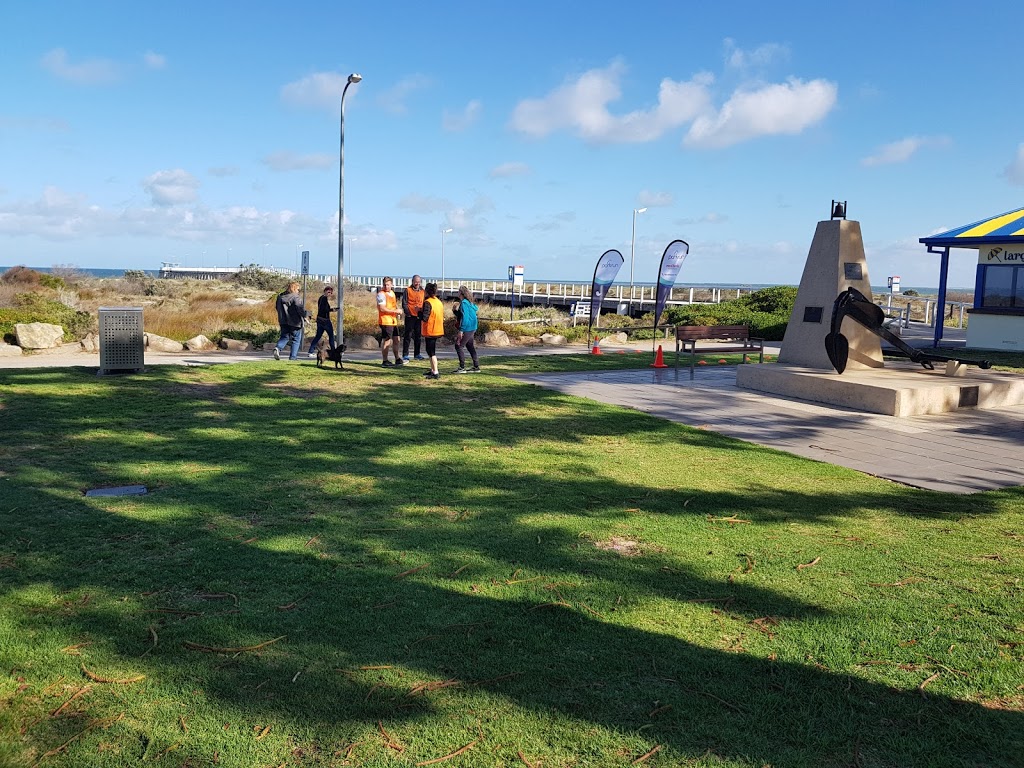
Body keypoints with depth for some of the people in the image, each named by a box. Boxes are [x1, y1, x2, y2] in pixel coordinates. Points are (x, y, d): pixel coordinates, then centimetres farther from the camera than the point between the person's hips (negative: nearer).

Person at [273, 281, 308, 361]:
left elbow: (277, 307, 18)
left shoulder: (280, 296, 10)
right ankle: (293, 356, 5)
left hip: (283, 321, 6)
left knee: (284, 337, 14)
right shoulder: (296, 296, -12)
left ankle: (278, 348, -14)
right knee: (296, 339, 7)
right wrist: (305, 315, -10)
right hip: (295, 321, -6)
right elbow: (300, 308, -22)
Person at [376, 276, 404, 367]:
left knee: (395, 339, 15)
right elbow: (382, 309, -20)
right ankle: (385, 361, 3)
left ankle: (397, 359, 26)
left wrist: (398, 310, 10)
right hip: (385, 321, -9)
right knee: (386, 341, -5)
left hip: (393, 320, 9)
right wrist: (395, 311, -18)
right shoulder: (381, 294, -12)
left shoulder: (392, 292, 15)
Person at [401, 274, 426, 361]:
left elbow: (424, 304, 15)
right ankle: (405, 355, -2)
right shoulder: (408, 290, -1)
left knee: (418, 335, 12)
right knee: (408, 335, -4)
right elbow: (404, 303, -4)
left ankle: (417, 354, 22)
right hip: (410, 316, -4)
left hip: (419, 316, 5)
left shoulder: (422, 291, 11)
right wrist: (408, 313, -14)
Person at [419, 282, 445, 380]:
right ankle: (432, 370, 25)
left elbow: (424, 317, -22)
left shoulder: (428, 302, -17)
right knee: (431, 350, 20)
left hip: (430, 331, -8)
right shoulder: (439, 302, 10)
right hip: (438, 330, 8)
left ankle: (435, 373, -6)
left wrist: (419, 312, -4)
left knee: (431, 352, -3)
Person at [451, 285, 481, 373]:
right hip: (472, 328, 10)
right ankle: (476, 367, 19)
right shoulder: (470, 303, 11)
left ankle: (462, 368, -5)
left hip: (467, 328, -10)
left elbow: (465, 317, -21)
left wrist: (461, 330, -21)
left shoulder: (464, 303, -16)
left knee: (459, 346, -5)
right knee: (470, 346, 16)